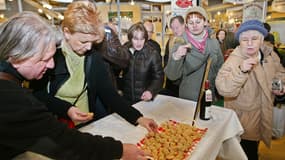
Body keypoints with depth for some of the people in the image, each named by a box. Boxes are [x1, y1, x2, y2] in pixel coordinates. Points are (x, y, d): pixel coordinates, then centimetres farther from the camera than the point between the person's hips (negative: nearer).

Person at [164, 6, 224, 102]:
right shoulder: (180, 44, -12)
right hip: (187, 97, -2)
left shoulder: (214, 42, -3)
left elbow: (220, 68, 10)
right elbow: (172, 76, -17)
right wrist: (175, 57, -34)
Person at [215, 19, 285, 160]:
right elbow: (223, 89, -36)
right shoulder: (234, 60, -24)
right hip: (243, 118, -6)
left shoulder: (269, 54, -6)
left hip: (263, 114, 6)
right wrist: (241, 70, -46)